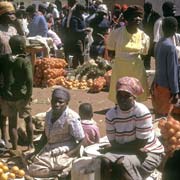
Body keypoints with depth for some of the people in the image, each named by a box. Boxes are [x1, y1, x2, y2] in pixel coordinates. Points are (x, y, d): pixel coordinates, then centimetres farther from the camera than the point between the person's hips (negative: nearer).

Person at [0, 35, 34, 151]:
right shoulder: (25, 61, -12)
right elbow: (29, 79, -20)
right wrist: (29, 95, -11)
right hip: (21, 96, -3)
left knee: (12, 123, 13)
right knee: (28, 120, 19)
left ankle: (15, 149, 19)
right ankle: (31, 145, 25)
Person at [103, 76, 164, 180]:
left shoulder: (141, 111, -21)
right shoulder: (111, 115, -8)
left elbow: (140, 143, -19)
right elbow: (113, 144, -4)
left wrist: (115, 148, -16)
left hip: (149, 152, -4)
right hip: (126, 151, 4)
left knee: (122, 166, -28)